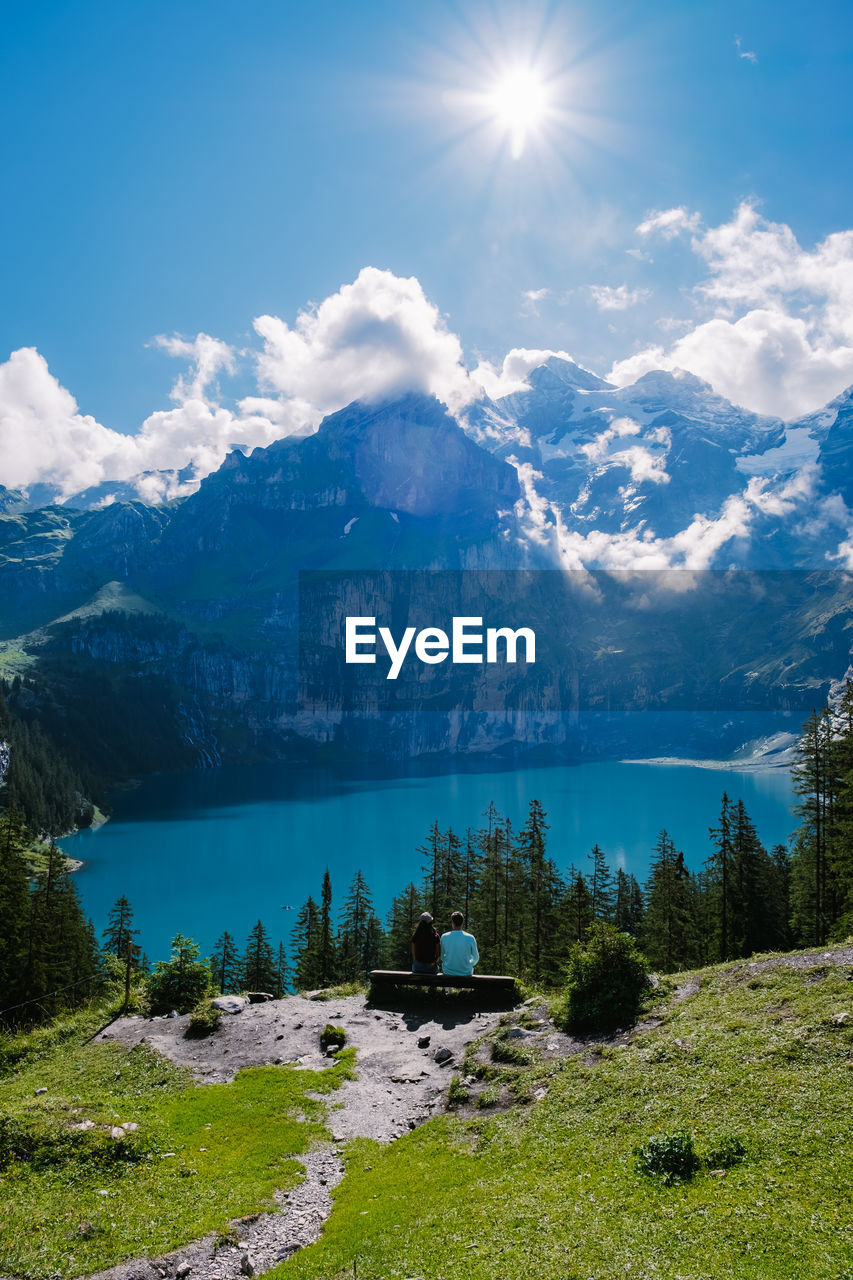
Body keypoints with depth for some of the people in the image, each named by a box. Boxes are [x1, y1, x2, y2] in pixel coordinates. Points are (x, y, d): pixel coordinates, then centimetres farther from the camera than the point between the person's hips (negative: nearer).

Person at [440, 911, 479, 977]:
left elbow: (442, 957, 2)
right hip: (466, 973, 0)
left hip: (448, 972, 0)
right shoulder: (470, 938, -14)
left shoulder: (444, 937, -12)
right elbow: (475, 958, 0)